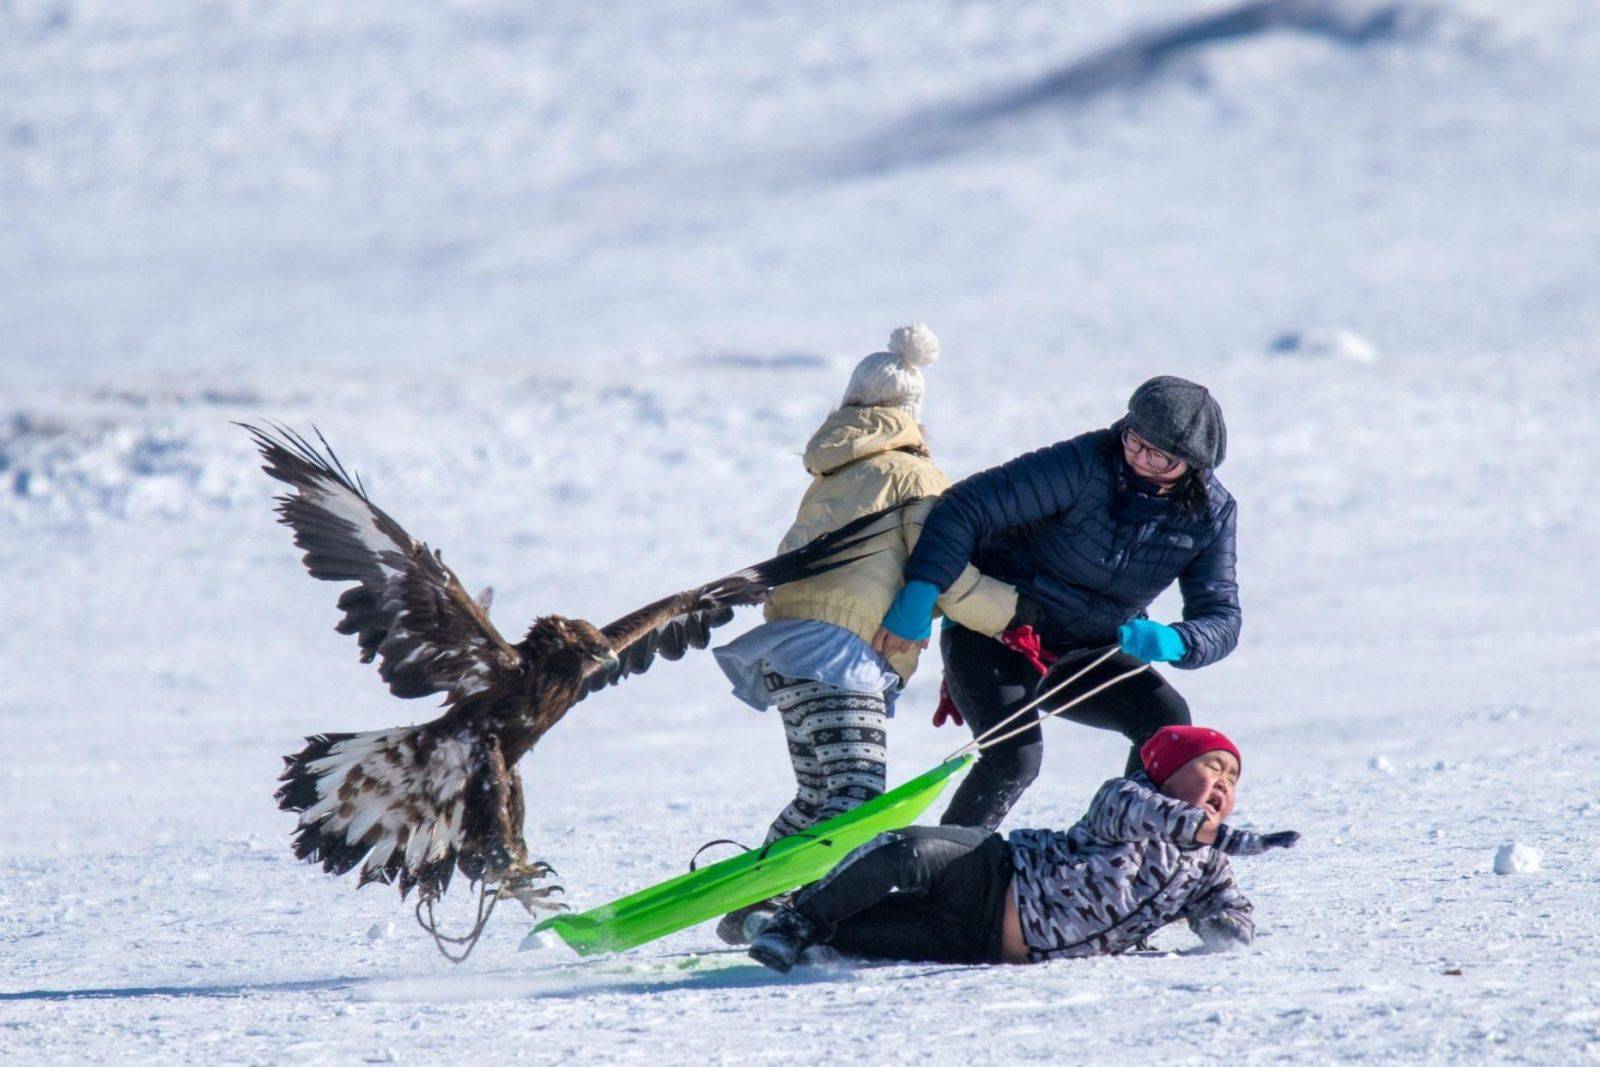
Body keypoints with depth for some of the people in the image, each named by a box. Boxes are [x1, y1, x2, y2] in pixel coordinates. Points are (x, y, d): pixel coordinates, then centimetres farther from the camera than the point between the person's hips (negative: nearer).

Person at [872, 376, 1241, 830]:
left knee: (1167, 720, -19)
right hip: (993, 634, -4)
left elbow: (1221, 618, -9)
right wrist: (921, 591, -35)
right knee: (1015, 757, -25)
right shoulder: (1087, 464, -24)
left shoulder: (1210, 514, -8)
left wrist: (1173, 642, -33)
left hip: (1081, 655, 4)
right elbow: (968, 505, -25)